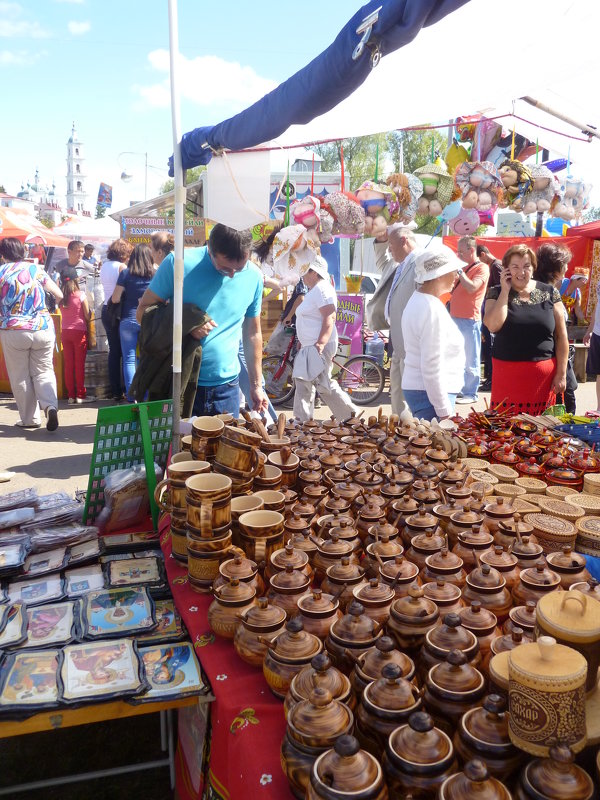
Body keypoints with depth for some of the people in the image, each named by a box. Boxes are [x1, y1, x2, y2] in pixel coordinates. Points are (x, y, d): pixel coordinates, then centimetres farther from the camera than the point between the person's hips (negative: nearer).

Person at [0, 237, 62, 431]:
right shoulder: (36, 269, 5)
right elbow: (59, 295, 11)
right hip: (43, 328, 2)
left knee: (20, 377, 10)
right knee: (43, 371, 12)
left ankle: (30, 418, 15)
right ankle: (50, 406, -11)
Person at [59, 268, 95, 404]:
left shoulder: (61, 297, 2)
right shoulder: (80, 295, -8)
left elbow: (63, 314, 3)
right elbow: (87, 316, -6)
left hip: (65, 332, 4)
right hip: (79, 331, -4)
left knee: (68, 365, 7)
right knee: (80, 364, 2)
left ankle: (71, 395, 11)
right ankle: (80, 395, 5)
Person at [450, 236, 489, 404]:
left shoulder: (482, 268, -7)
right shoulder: (464, 268, 19)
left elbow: (472, 288, -22)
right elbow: (453, 290, 25)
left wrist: (459, 271, -16)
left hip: (469, 320, -9)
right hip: (456, 318, 9)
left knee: (470, 358, -4)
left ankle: (471, 393, 1)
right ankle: (459, 389, 22)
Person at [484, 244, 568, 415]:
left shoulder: (549, 293, 5)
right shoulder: (497, 293, 4)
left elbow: (561, 336, 6)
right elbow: (493, 325, -14)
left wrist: (561, 374, 1)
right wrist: (505, 290, -8)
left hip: (544, 375, 1)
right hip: (508, 373, -1)